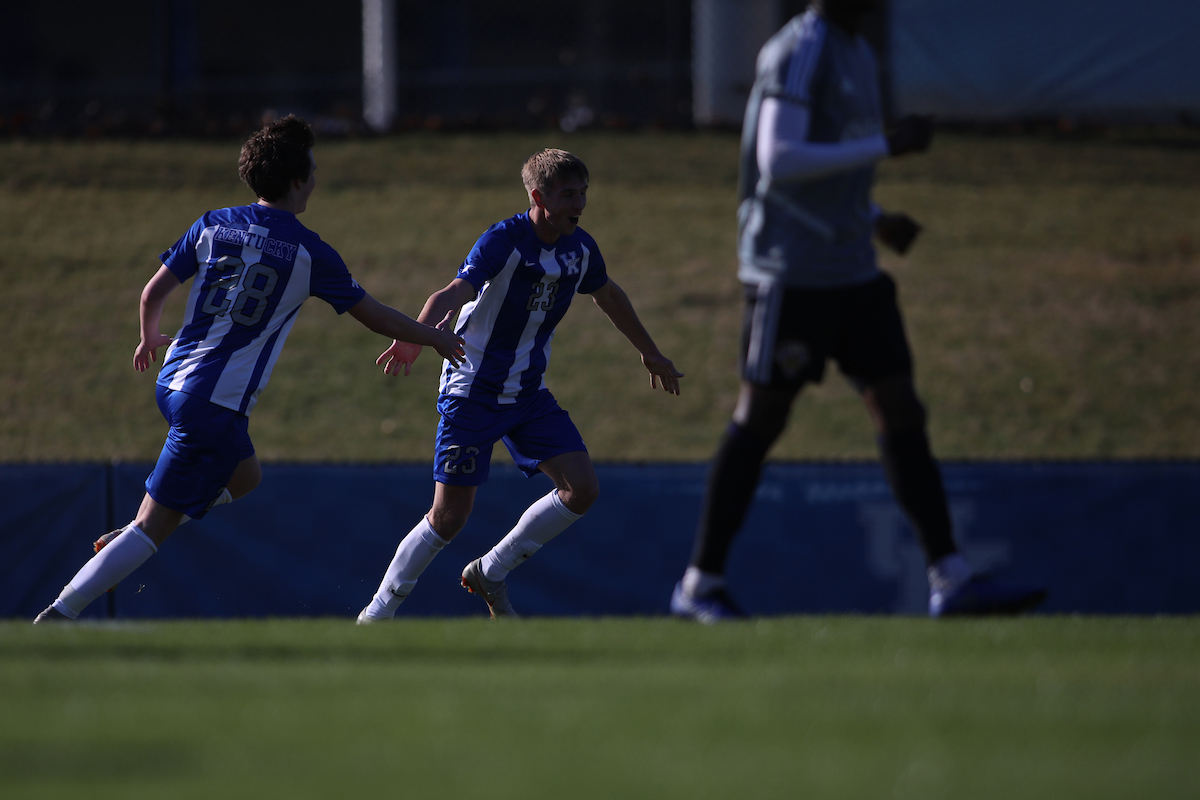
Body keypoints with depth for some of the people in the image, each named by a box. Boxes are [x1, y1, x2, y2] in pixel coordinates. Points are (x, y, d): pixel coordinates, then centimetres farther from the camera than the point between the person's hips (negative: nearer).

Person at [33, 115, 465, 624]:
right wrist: (434, 338, 18)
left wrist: (150, 338, 31)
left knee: (244, 476, 30)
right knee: (154, 526, -4)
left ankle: (123, 543, 20)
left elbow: (154, 292, 9)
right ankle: (59, 615, -12)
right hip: (217, 404, -7)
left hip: (173, 379, 7)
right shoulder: (309, 252, -8)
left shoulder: (213, 225, 5)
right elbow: (375, 317, 1)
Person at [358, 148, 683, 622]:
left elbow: (607, 295, 22)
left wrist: (649, 352, 35)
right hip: (472, 393, -6)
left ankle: (491, 574, 12)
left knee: (582, 489, -7)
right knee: (449, 515, -9)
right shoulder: (503, 241, -21)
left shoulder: (580, 248, 0)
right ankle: (378, 613, 8)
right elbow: (456, 292, -37)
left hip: (529, 395, 6)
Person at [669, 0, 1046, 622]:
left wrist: (877, 220, 11)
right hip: (790, 272, -9)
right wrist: (886, 146, -21)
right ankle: (699, 586, 6)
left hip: (851, 271, 9)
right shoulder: (798, 52, -12)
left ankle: (950, 580, 1)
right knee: (760, 419, -3)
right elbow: (777, 161, -22)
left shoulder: (855, 55, 16)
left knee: (901, 412, 3)